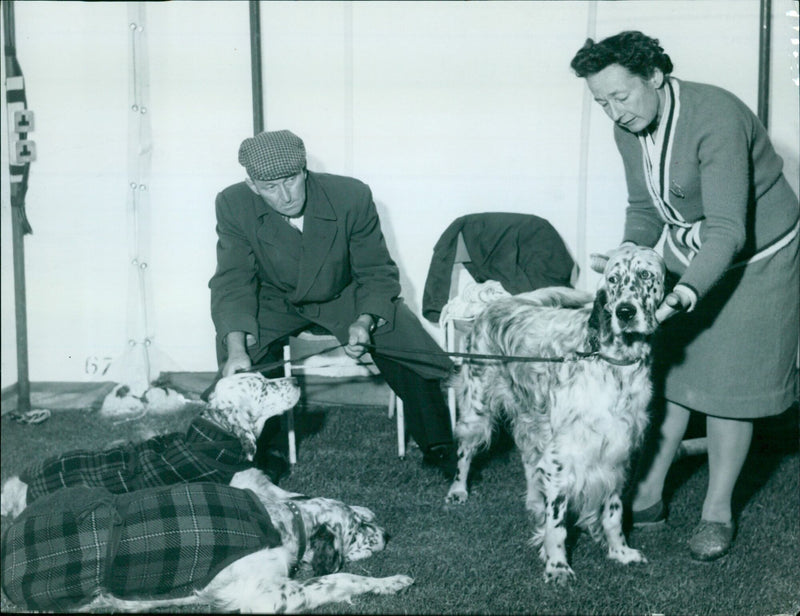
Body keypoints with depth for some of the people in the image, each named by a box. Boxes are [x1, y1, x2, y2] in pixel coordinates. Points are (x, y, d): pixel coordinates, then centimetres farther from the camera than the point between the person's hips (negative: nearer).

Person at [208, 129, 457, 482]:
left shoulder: (352, 197, -25)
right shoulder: (234, 205, -23)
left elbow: (377, 273, -15)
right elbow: (234, 282, -23)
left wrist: (365, 321, -35)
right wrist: (236, 348, -40)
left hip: (345, 295, 0)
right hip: (276, 303, 0)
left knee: (407, 347, -19)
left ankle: (439, 449, 5)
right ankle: (268, 453, -4)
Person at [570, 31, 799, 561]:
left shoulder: (716, 119, -31)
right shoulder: (629, 129, -8)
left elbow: (728, 229, -36)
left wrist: (689, 291, -48)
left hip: (756, 258, -6)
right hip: (686, 259, 7)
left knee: (728, 382, -2)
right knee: (667, 372, 6)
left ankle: (718, 511, 12)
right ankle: (649, 494, 17)